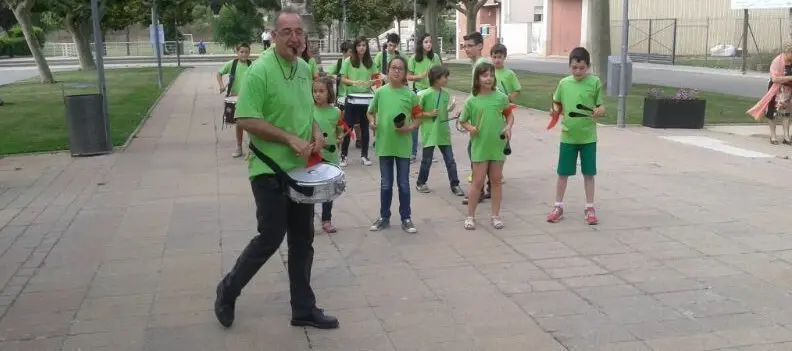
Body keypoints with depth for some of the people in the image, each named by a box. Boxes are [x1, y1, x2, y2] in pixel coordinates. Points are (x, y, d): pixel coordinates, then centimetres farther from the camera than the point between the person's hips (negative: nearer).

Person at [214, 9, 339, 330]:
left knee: (302, 241, 12)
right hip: (270, 171, -7)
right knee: (270, 238, -1)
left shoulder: (305, 69, 9)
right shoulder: (260, 71, -16)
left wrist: (316, 132, 1)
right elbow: (246, 120, -20)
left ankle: (303, 309, 23)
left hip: (302, 170, 8)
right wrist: (290, 139, -23)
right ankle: (228, 291, 23)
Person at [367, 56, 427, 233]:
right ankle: (384, 217, 24)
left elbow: (418, 117, 2)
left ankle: (406, 219, 19)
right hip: (384, 144, 1)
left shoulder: (410, 94, -3)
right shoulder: (380, 92, 0)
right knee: (385, 184, 11)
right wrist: (372, 122, -9)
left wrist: (409, 128, -15)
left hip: (403, 146, -1)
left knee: (404, 184, 7)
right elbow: (371, 112, 11)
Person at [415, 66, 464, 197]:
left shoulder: (446, 94, 5)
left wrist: (451, 109, -2)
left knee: (450, 160, 4)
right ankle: (420, 183, 25)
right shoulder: (426, 94, -12)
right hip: (429, 133, -5)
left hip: (444, 132, 5)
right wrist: (429, 114, -19)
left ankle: (455, 185, 12)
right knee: (426, 160, 8)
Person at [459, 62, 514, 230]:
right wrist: (470, 128, -15)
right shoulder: (472, 101, -5)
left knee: (496, 181, 11)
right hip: (479, 147, -2)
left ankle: (495, 215, 22)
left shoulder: (501, 97, -3)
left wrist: (508, 127, -8)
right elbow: (463, 121, 4)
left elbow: (509, 115, 9)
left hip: (498, 146, 2)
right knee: (478, 182, 3)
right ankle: (470, 216, 15)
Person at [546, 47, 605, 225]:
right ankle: (558, 207, 22)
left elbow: (601, 107, -4)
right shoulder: (564, 83, 0)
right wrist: (555, 111, -7)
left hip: (588, 137, -2)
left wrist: (600, 111, -25)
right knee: (563, 173, 8)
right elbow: (556, 103, 13)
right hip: (568, 136, 2)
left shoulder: (595, 82, -6)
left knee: (588, 173, 8)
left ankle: (589, 208, 21)